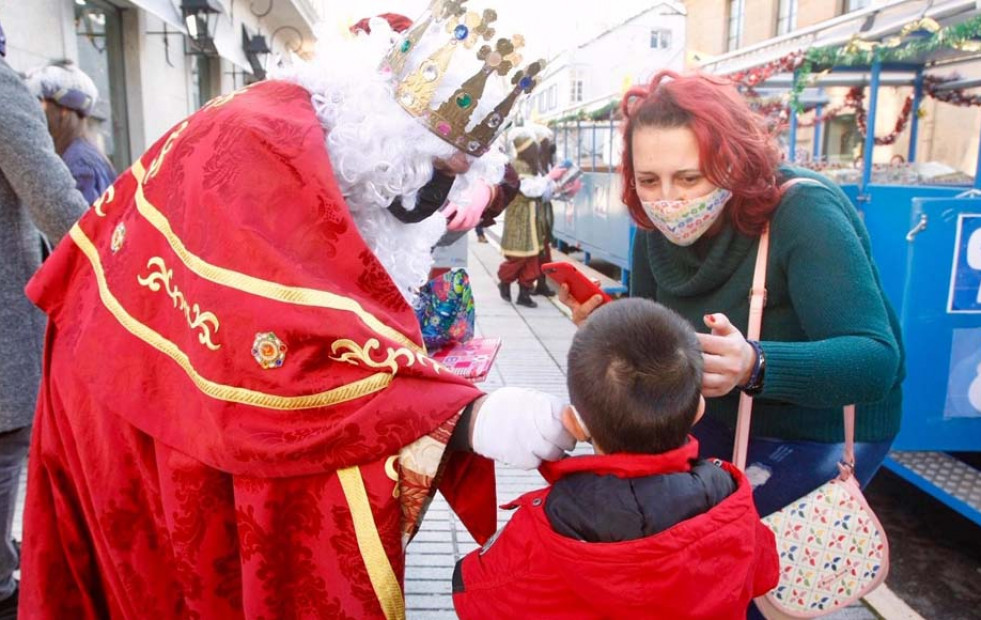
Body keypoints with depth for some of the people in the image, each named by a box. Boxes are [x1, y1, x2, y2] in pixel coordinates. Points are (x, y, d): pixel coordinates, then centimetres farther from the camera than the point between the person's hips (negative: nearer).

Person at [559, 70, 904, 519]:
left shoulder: (803, 215, -28)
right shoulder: (658, 228, -9)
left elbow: (876, 360, -36)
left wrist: (755, 366, -53)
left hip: (823, 434, -6)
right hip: (724, 418, 6)